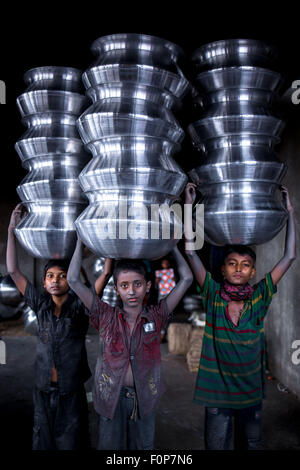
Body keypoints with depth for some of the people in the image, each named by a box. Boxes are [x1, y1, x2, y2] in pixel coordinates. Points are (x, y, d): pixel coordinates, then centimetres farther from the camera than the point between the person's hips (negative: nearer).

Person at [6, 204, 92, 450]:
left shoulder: (80, 306, -10)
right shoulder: (41, 305, -2)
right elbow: (13, 271, -1)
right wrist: (12, 229, -6)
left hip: (71, 392, -3)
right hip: (43, 390, 3)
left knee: (71, 442, 9)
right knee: (43, 441, 16)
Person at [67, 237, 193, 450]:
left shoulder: (156, 316, -6)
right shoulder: (106, 317, -8)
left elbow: (186, 279, -7)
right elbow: (73, 280, -11)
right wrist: (80, 241, -8)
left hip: (145, 399, 1)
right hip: (111, 398, 0)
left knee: (143, 445, 16)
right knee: (110, 444, 14)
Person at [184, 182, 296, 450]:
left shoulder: (260, 297, -7)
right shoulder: (213, 295, -11)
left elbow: (289, 256, -6)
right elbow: (191, 251, -16)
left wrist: (290, 212, -6)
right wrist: (189, 204, -16)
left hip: (251, 390, 2)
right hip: (217, 390, -2)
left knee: (251, 444, 20)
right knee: (216, 445, 12)